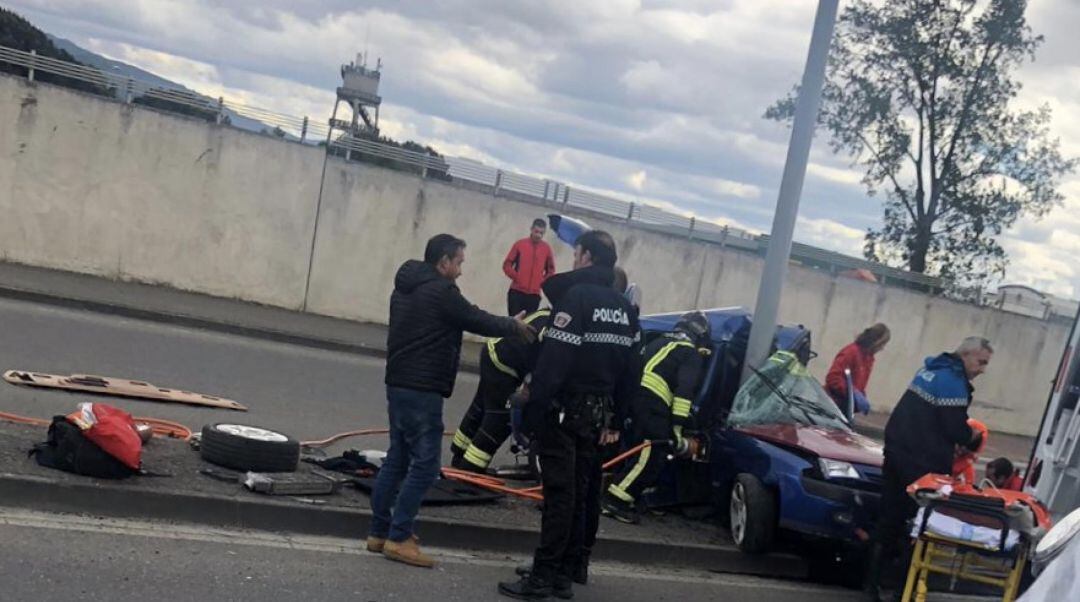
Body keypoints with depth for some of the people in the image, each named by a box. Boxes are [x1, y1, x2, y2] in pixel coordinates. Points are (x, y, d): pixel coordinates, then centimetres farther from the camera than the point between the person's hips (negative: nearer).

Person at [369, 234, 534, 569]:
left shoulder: (406, 287, 16)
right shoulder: (440, 291, -13)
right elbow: (478, 321, -7)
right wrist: (515, 327, 8)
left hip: (400, 384, 10)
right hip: (421, 390, -10)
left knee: (397, 459, 13)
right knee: (424, 464, -6)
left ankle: (380, 533, 16)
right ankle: (398, 538, -5)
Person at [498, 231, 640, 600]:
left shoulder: (577, 296, -13)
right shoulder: (625, 309, 12)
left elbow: (553, 360, -20)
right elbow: (629, 372, 13)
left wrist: (533, 411, -19)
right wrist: (615, 421, 18)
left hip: (564, 410, -7)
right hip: (596, 414, 7)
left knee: (559, 493, -5)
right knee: (578, 494, 12)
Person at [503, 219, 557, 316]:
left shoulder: (546, 248, 4)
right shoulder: (520, 244, 1)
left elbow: (551, 270, 13)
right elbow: (507, 265, 5)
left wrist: (542, 281, 0)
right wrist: (516, 277, -5)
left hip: (534, 294, 1)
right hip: (516, 292, -1)